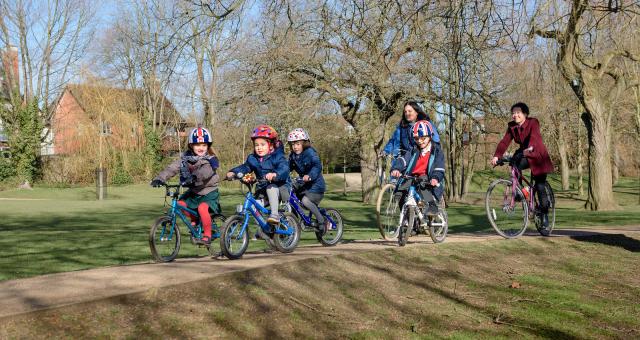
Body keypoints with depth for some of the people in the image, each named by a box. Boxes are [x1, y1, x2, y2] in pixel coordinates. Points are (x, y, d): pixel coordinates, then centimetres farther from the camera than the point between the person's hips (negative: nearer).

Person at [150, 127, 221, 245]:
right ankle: (194, 219, 17)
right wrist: (160, 178, -32)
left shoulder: (210, 160, -16)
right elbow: (172, 168, -15)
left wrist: (194, 177, -59)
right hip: (193, 192, 6)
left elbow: (205, 171, -38)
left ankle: (207, 235, -16)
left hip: (209, 192, -6)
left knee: (202, 207, -30)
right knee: (180, 204, -11)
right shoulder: (186, 157, -2)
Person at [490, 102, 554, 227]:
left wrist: (530, 148, -58)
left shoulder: (533, 123, -17)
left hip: (537, 157, -4)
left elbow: (534, 136, -37)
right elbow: (504, 142, -14)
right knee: (514, 162, -31)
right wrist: (497, 156, -30)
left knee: (540, 187, -6)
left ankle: (544, 214, 9)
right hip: (524, 155, 4)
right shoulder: (512, 127, -3)